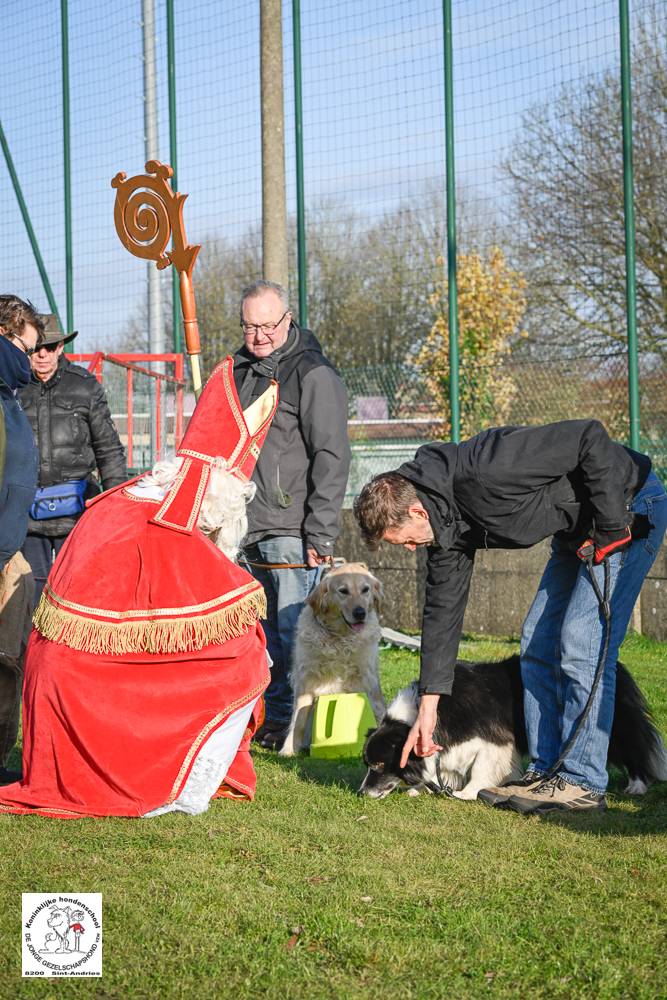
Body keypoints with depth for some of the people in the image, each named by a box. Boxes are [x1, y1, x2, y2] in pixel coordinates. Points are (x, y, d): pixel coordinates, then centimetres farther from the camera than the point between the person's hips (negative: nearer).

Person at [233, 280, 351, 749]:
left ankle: (294, 725, 3)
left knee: (294, 631, -5)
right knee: (267, 634, 12)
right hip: (253, 531, 8)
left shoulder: (312, 373, -8)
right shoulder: (241, 371, 16)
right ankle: (271, 719, 20)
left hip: (293, 533, -7)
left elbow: (332, 458, -13)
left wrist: (320, 532, -17)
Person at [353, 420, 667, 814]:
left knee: (582, 646, -14)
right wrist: (428, 708, 4)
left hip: (630, 509, -9)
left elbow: (591, 437, -30)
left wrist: (611, 527, -26)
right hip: (578, 530, 9)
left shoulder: (483, 470, -32)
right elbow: (443, 608, 4)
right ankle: (546, 771, 12)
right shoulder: (446, 524, -3)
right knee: (538, 646, 7)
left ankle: (582, 781, -8)